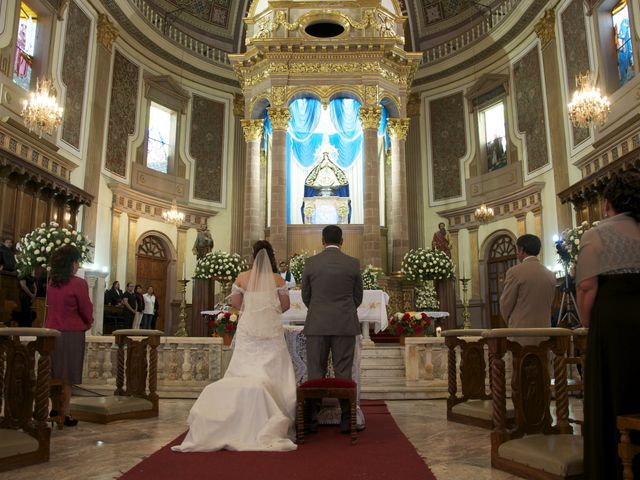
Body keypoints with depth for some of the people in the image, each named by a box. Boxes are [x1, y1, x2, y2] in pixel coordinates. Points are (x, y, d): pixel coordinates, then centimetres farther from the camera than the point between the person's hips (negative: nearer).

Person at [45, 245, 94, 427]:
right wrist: (88, 323, 12)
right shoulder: (78, 283, -15)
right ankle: (65, 413, 9)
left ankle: (54, 407, 27)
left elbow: (50, 306, 13)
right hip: (71, 333, -6)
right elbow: (86, 310, -8)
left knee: (54, 372, 17)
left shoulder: (51, 283, 4)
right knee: (67, 376, 3)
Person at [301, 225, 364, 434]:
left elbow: (305, 295, 8)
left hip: (317, 325, 0)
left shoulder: (310, 263, -1)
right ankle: (346, 420, 10)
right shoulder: (353, 263, -1)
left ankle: (312, 420, 12)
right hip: (345, 325, 0)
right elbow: (358, 296, 8)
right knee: (343, 373, 6)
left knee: (315, 373, 7)